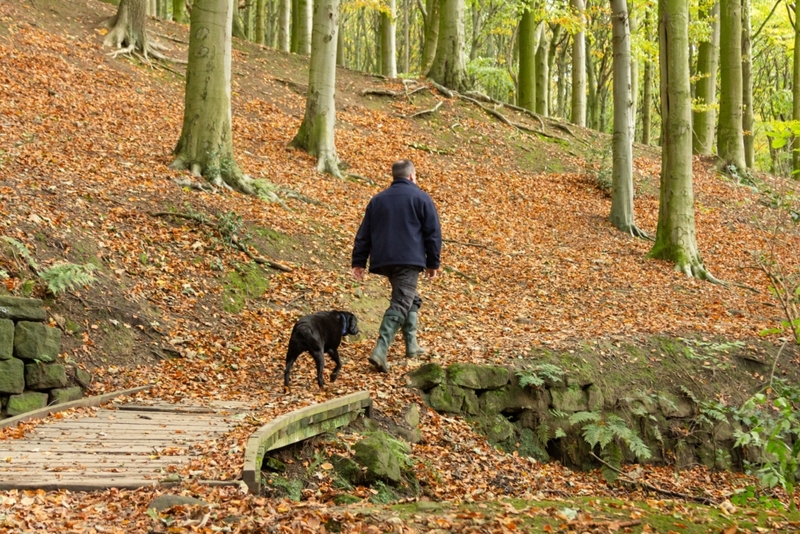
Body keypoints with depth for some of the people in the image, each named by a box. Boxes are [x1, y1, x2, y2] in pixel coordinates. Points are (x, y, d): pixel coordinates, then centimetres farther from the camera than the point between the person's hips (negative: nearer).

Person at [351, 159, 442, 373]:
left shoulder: (378, 200, 16)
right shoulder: (420, 197, 2)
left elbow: (364, 234, 13)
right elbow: (433, 232, 0)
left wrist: (359, 261, 14)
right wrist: (433, 263, 5)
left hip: (383, 260, 6)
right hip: (409, 259, -6)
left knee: (411, 299, 23)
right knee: (400, 304, -10)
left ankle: (412, 345, 23)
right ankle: (380, 350, -24)